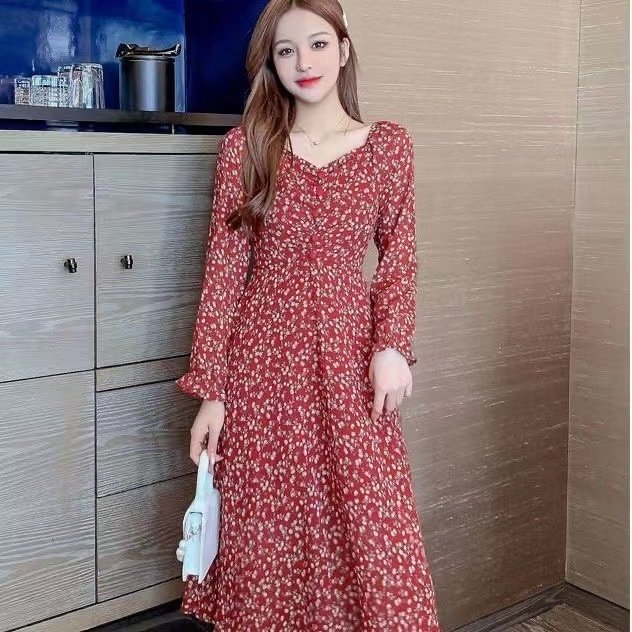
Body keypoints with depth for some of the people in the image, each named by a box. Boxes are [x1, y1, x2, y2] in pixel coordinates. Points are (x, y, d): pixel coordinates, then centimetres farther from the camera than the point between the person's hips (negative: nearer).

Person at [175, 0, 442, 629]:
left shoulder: (389, 144, 5)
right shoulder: (243, 147, 2)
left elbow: (399, 255, 7)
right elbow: (223, 270, 0)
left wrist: (393, 344, -10)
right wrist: (209, 390, -4)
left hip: (349, 353, 0)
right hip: (262, 359, 0)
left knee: (370, 529, 1)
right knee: (264, 537, 8)